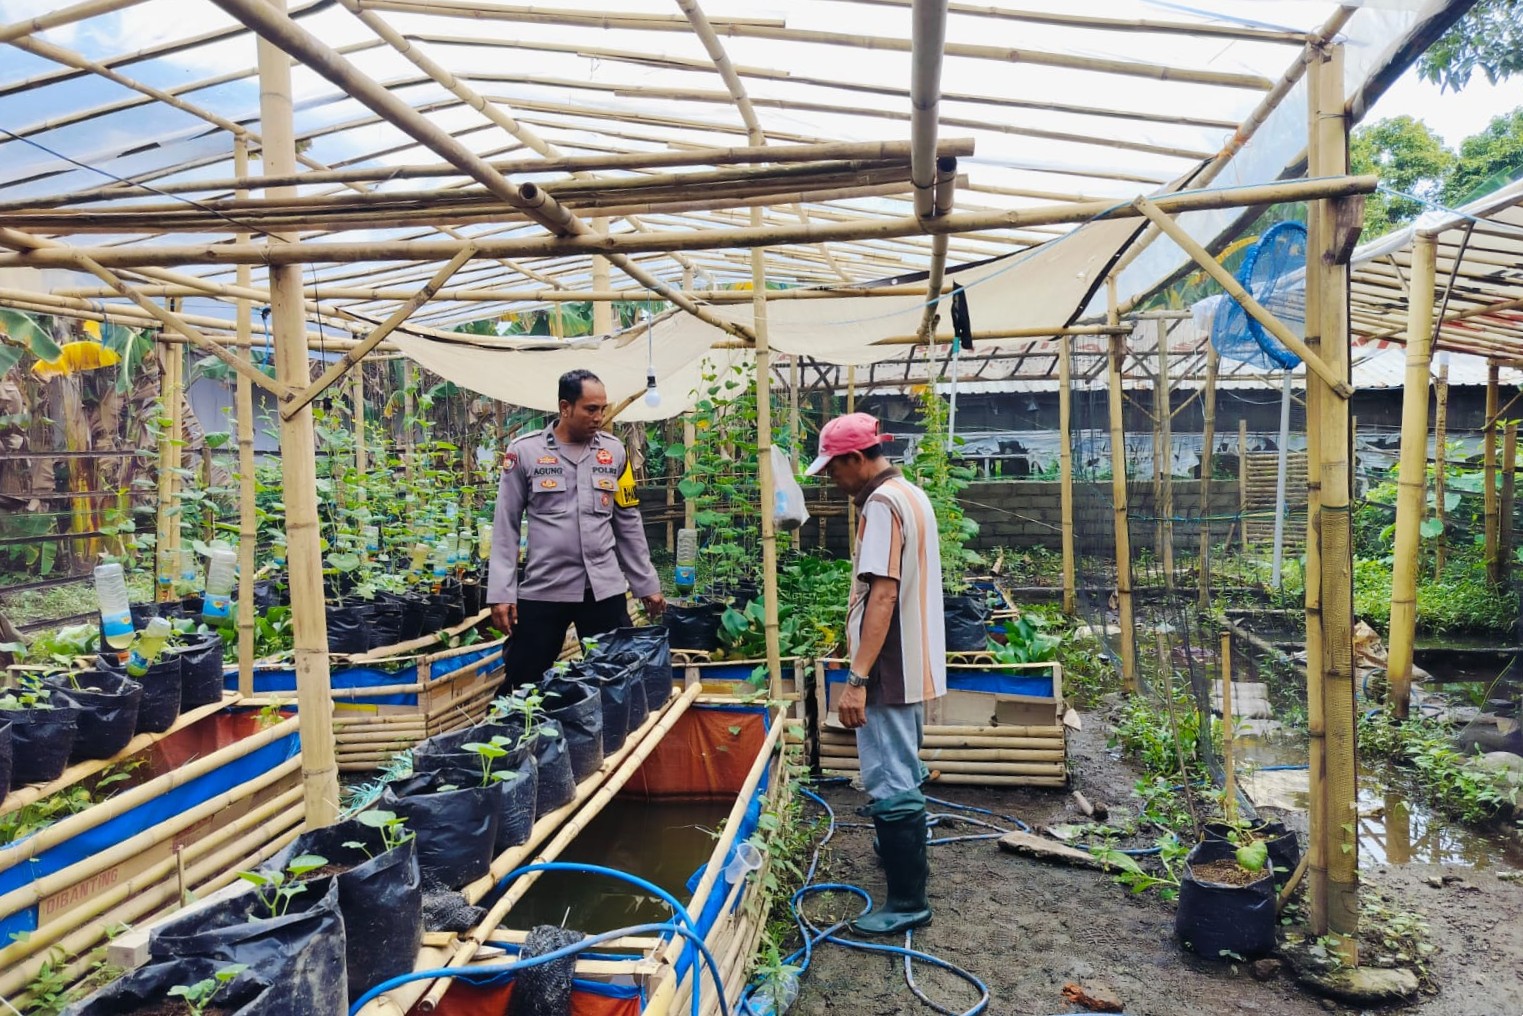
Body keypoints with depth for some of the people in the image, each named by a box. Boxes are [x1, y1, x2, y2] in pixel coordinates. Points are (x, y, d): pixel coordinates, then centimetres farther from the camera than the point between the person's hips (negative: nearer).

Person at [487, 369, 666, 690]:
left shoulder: (614, 451, 6)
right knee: (522, 687, 7)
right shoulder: (525, 451, -3)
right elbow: (506, 526, 0)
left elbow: (629, 523, 11)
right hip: (541, 590, -2)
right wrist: (501, 592, -7)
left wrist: (647, 584, 10)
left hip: (604, 588, 2)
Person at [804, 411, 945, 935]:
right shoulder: (911, 495, 12)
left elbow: (882, 596, -26)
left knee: (890, 782, -3)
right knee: (902, 770, 25)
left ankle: (908, 901, 6)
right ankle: (907, 855, 43)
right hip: (914, 665, 11)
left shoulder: (881, 505, -19)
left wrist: (857, 678, -27)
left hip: (889, 668, -11)